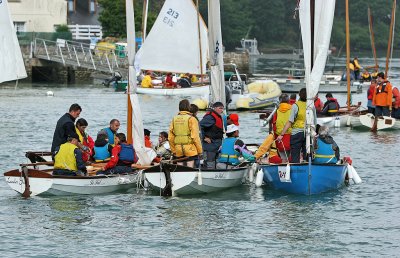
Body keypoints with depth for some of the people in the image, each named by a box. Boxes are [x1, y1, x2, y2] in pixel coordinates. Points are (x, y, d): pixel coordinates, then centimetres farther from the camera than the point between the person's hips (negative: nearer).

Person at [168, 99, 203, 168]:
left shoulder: (174, 119, 7)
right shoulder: (191, 119, -9)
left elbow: (170, 138, 9)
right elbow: (195, 137, -12)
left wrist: (173, 151, 18)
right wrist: (200, 151, -5)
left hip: (178, 149, 5)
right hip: (190, 149, -5)